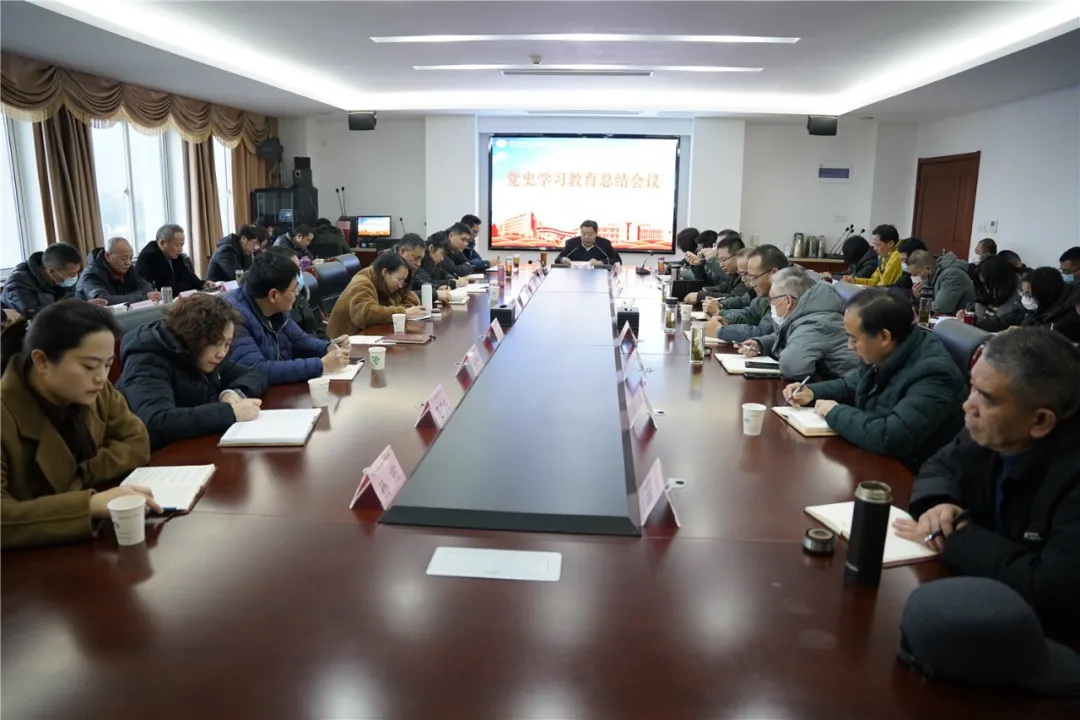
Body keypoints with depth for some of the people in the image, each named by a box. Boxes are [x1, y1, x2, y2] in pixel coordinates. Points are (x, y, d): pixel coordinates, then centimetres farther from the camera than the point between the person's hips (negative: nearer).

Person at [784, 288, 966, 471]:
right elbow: (850, 385, 19)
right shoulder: (882, 356, -2)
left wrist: (835, 413, -24)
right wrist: (811, 392, 0)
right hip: (871, 459, 8)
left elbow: (891, 438, -39)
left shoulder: (933, 372, -28)